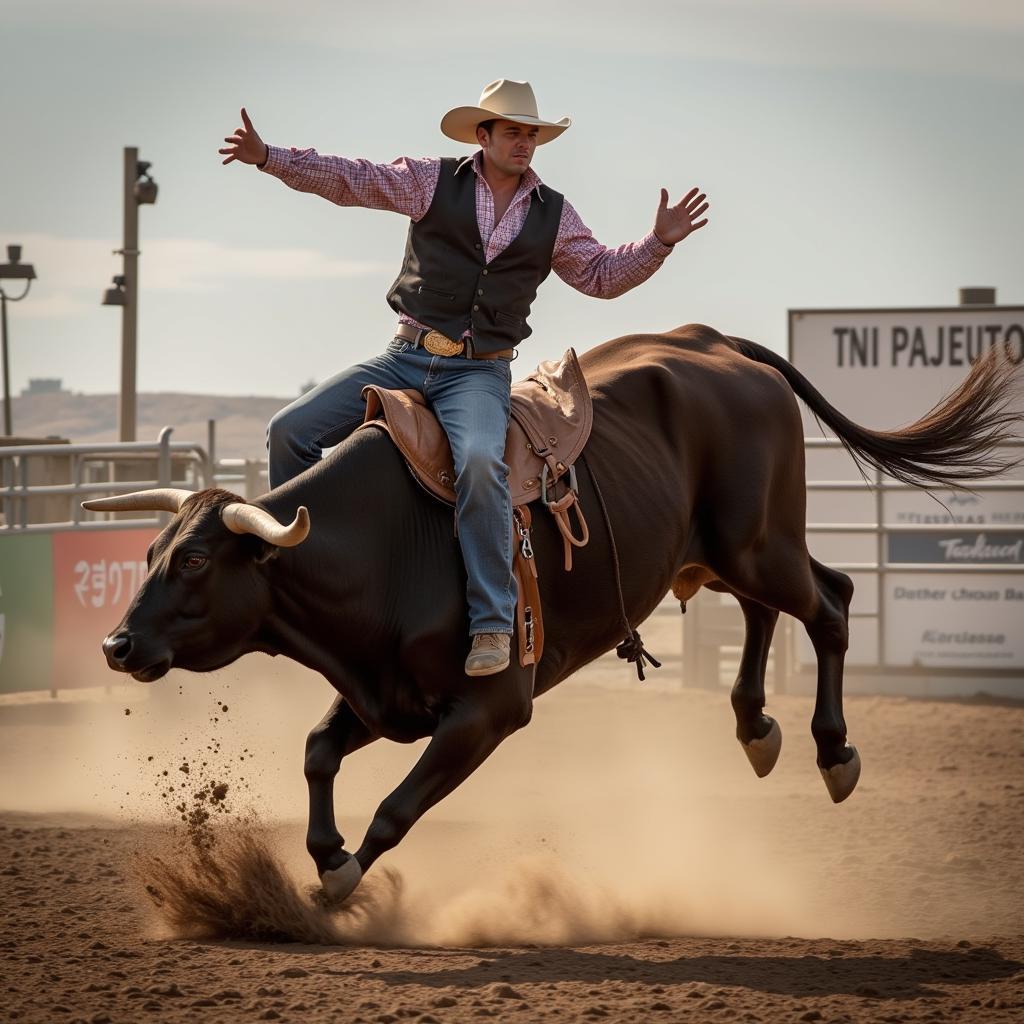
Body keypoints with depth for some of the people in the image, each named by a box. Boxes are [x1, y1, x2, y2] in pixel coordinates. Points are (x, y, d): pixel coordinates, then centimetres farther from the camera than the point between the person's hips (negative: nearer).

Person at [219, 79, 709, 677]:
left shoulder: (554, 215, 11)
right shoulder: (433, 182, 5)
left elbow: (603, 276, 19)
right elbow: (348, 179, 2)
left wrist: (658, 243, 4)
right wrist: (269, 157, -8)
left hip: (480, 373, -2)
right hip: (405, 358, 2)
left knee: (479, 461, -34)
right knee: (290, 432, -10)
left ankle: (492, 623, -29)